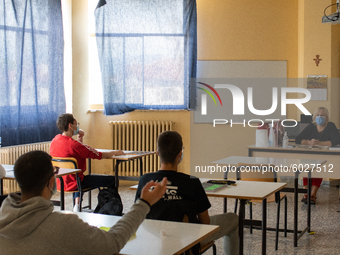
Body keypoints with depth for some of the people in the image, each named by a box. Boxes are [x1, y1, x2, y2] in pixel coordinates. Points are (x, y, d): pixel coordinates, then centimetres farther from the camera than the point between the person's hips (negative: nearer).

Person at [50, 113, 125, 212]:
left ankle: (76, 203, 31)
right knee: (112, 180, -4)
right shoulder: (73, 144, -23)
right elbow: (99, 155, -14)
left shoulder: (54, 141, 2)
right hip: (72, 184, -9)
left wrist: (79, 139, 5)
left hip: (59, 182, 9)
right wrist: (115, 152, 2)